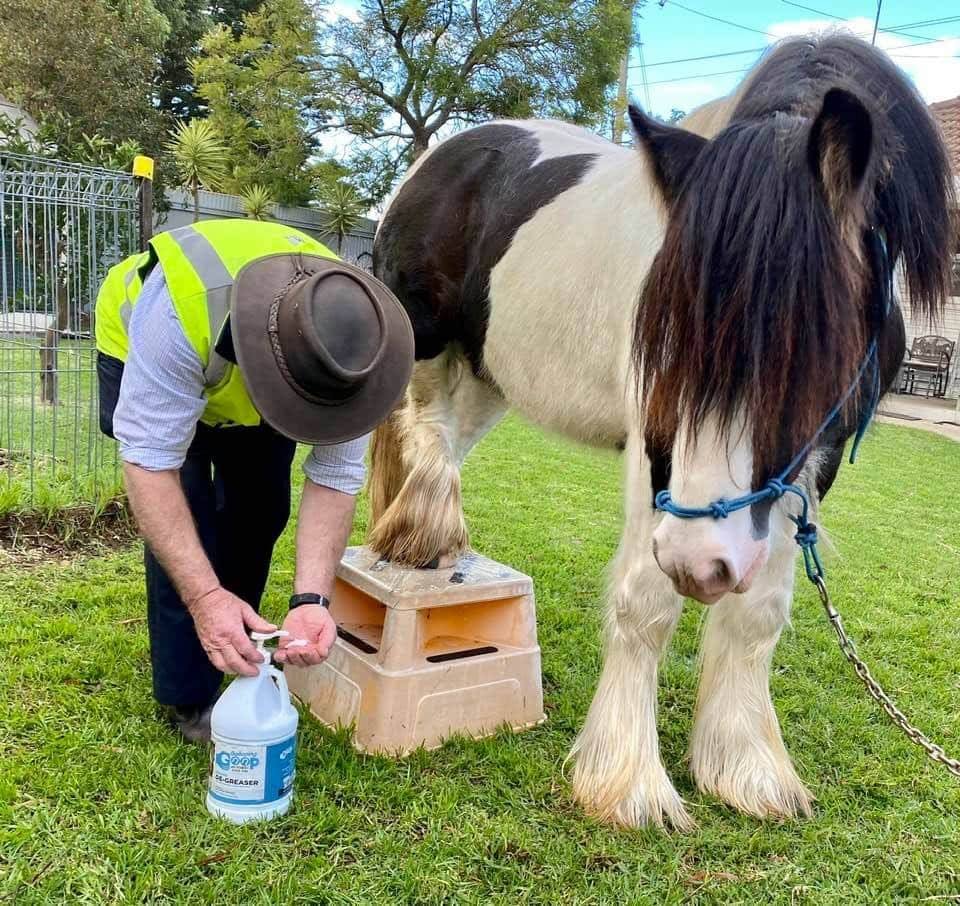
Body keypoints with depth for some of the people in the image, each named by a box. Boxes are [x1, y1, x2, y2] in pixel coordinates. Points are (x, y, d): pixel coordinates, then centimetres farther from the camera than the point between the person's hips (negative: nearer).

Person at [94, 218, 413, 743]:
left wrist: (312, 599, -40)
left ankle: (231, 648, 24)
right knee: (184, 511, -17)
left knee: (262, 508, -1)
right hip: (139, 350, -3)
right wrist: (205, 597, -50)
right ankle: (189, 699, -3)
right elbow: (150, 461, -43)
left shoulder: (350, 336, -34)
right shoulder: (183, 308, -47)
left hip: (248, 362, 4)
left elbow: (335, 475, -29)